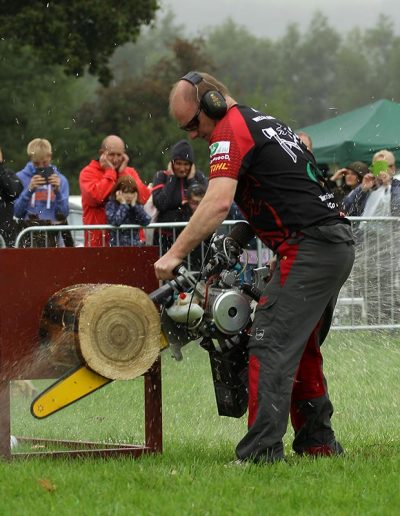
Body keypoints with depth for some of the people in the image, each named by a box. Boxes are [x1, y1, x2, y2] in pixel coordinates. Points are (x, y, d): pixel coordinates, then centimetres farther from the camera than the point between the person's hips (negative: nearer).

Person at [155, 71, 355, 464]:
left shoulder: (231, 130, -6)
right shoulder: (265, 123, 23)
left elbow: (218, 203, -20)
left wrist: (174, 255, -19)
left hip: (308, 247, -10)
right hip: (338, 245, 10)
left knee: (271, 347, -12)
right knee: (302, 349, 19)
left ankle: (260, 454, -18)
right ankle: (318, 443, 22)